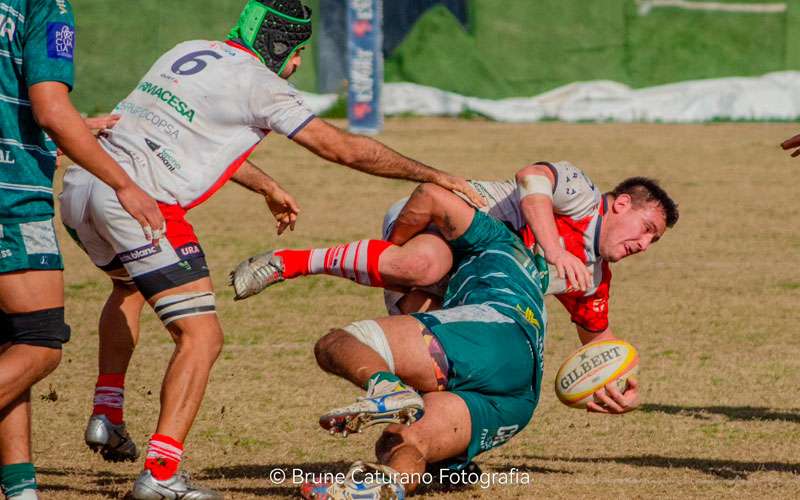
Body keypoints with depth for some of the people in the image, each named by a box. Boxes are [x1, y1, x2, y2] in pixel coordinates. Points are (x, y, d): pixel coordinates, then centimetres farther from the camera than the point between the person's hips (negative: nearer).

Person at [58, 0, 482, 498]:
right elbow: (343, 148, 1)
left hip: (80, 185, 9)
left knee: (130, 283, 37)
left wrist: (267, 186, 49)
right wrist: (431, 175, 9)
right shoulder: (259, 83, -1)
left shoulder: (188, 52, 21)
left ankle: (107, 415, 30)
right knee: (201, 337, -4)